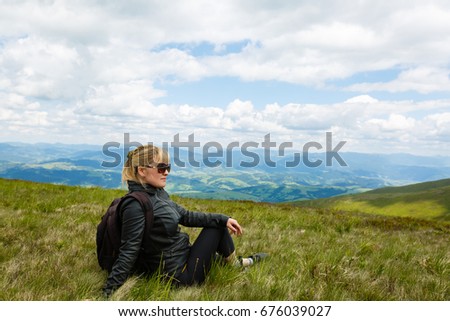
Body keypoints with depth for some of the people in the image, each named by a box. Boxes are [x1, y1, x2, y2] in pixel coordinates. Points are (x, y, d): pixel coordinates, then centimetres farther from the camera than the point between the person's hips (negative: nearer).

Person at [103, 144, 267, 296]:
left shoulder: (158, 193, 2)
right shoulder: (135, 206, -26)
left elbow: (186, 216, 5)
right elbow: (128, 252, -23)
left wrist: (223, 219, 0)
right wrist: (108, 292, -23)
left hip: (183, 257, 9)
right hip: (181, 274, -9)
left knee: (218, 223, 18)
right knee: (216, 227, 0)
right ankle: (235, 264, 24)